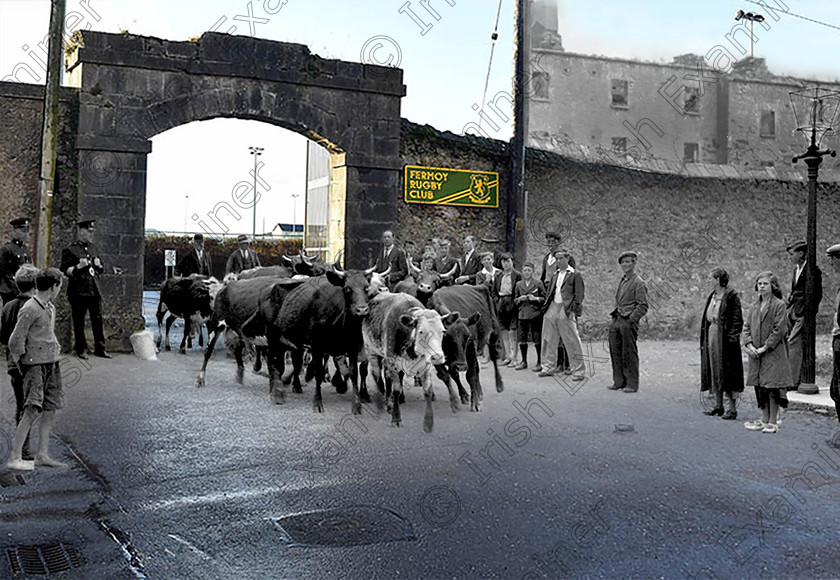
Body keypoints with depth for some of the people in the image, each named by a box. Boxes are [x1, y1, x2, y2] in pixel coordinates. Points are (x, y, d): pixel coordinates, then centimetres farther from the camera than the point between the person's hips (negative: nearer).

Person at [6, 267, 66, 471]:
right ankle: (15, 458, -8)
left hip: (52, 363, 9)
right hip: (36, 364, -8)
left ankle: (42, 455, 14)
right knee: (32, 411, -12)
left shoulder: (50, 308, 13)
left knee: (50, 410, 7)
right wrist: (21, 364, -4)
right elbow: (15, 341, -13)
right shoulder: (29, 310, -14)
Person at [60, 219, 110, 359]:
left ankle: (100, 349, 13)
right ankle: (81, 349, 13)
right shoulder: (70, 250, -3)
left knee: (98, 320, 5)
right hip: (78, 291, -5)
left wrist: (99, 265, 1)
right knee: (79, 322, 3)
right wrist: (78, 267, -20)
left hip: (94, 290, 5)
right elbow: (65, 270, -6)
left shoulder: (93, 248, 15)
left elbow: (102, 269, 23)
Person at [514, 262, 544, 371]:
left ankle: (540, 362, 7)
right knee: (522, 339, 6)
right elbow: (515, 299, 17)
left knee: (537, 340, -3)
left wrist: (536, 298, -13)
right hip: (522, 315, 4)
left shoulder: (538, 283, 2)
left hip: (535, 314, -3)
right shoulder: (518, 284, 12)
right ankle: (524, 362, 19)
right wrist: (519, 299, -3)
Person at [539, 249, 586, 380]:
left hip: (566, 311, -7)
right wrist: (546, 306, 11)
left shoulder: (575, 275, -2)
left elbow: (579, 295, -6)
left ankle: (578, 371, 2)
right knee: (549, 340, 10)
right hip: (552, 308, 7)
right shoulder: (555, 275, 18)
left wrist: (574, 311, -13)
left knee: (572, 342, -4)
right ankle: (548, 367, 21)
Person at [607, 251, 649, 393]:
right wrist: (615, 314, 13)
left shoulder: (638, 283, -7)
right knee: (615, 352, 8)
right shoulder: (622, 281, 18)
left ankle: (632, 384, 5)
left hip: (628, 322, -8)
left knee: (629, 354, -3)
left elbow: (643, 306, -12)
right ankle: (619, 381, 17)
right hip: (617, 320, 8)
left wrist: (631, 320, -16)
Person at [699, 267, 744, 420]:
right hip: (711, 335, 8)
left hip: (725, 338, -8)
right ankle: (718, 405, 21)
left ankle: (732, 409, 1)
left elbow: (737, 320, -12)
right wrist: (703, 339, 14)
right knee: (714, 371, 12)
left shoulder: (731, 297, -11)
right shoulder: (712, 296, 13)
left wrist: (732, 337, -19)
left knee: (726, 372, -5)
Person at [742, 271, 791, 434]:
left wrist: (765, 347, -14)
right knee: (760, 387, 10)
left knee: (772, 387, -4)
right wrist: (749, 344, -7)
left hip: (773, 353, -6)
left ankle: (772, 422, 5)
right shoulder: (754, 306, 12)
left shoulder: (779, 305, -7)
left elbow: (779, 330, -11)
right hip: (756, 354, 6)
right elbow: (746, 327, 10)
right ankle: (764, 420, 20)